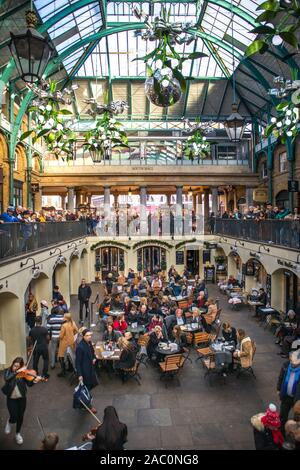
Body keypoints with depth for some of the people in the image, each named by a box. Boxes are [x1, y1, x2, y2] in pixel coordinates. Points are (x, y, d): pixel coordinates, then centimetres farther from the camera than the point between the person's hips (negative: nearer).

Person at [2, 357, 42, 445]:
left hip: (21, 398, 1)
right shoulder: (8, 371, -9)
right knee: (14, 417, -6)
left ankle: (18, 433, 37)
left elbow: (29, 384, -17)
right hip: (11, 399, -1)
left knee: (20, 417, 10)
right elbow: (7, 378, -31)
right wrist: (17, 372, -40)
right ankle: (9, 422, 32)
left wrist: (34, 381, -37)